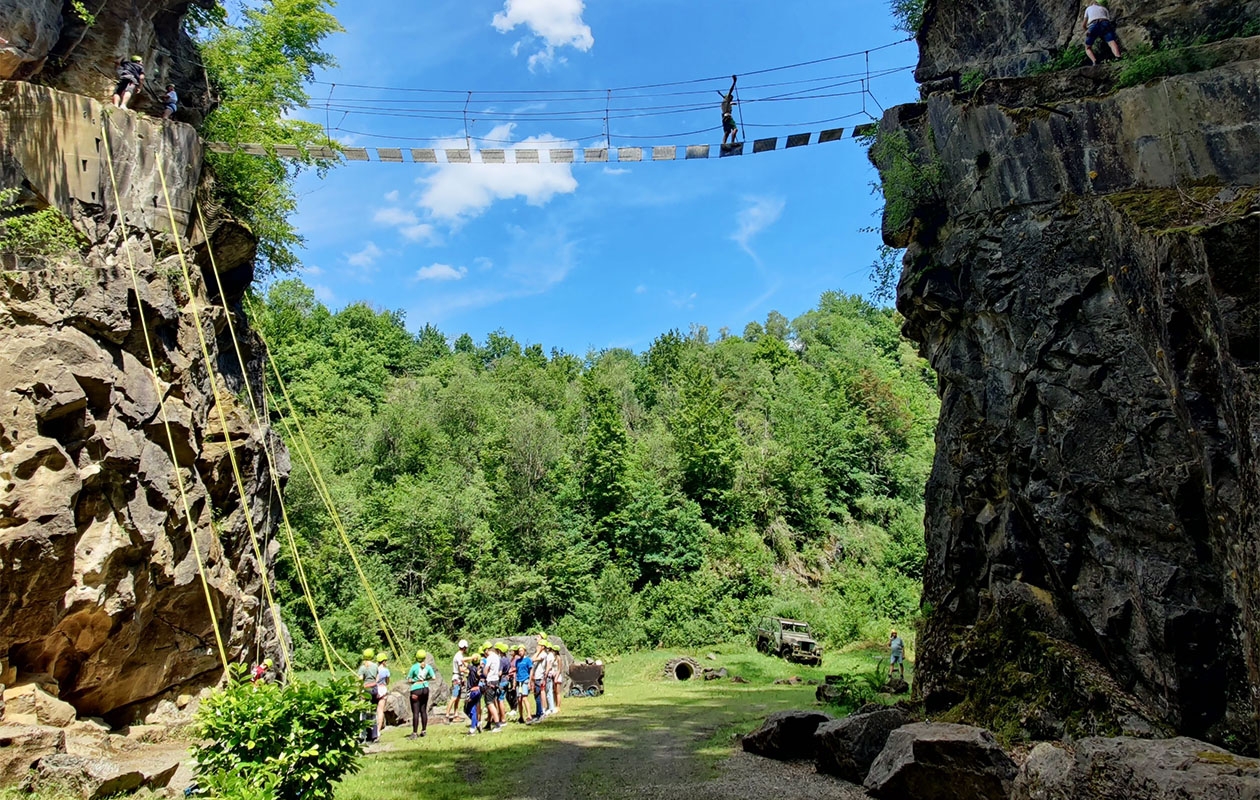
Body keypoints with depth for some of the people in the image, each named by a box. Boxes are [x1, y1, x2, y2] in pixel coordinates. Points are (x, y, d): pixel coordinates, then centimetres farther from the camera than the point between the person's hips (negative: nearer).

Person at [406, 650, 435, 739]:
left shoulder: (414, 667, -9)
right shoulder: (428, 667, 0)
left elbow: (409, 679, -7)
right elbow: (433, 677, -2)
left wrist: (415, 680, 8)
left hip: (416, 689, -4)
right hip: (425, 688, 4)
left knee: (415, 712, -5)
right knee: (423, 710, 14)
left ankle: (414, 733, -7)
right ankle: (424, 730, 19)